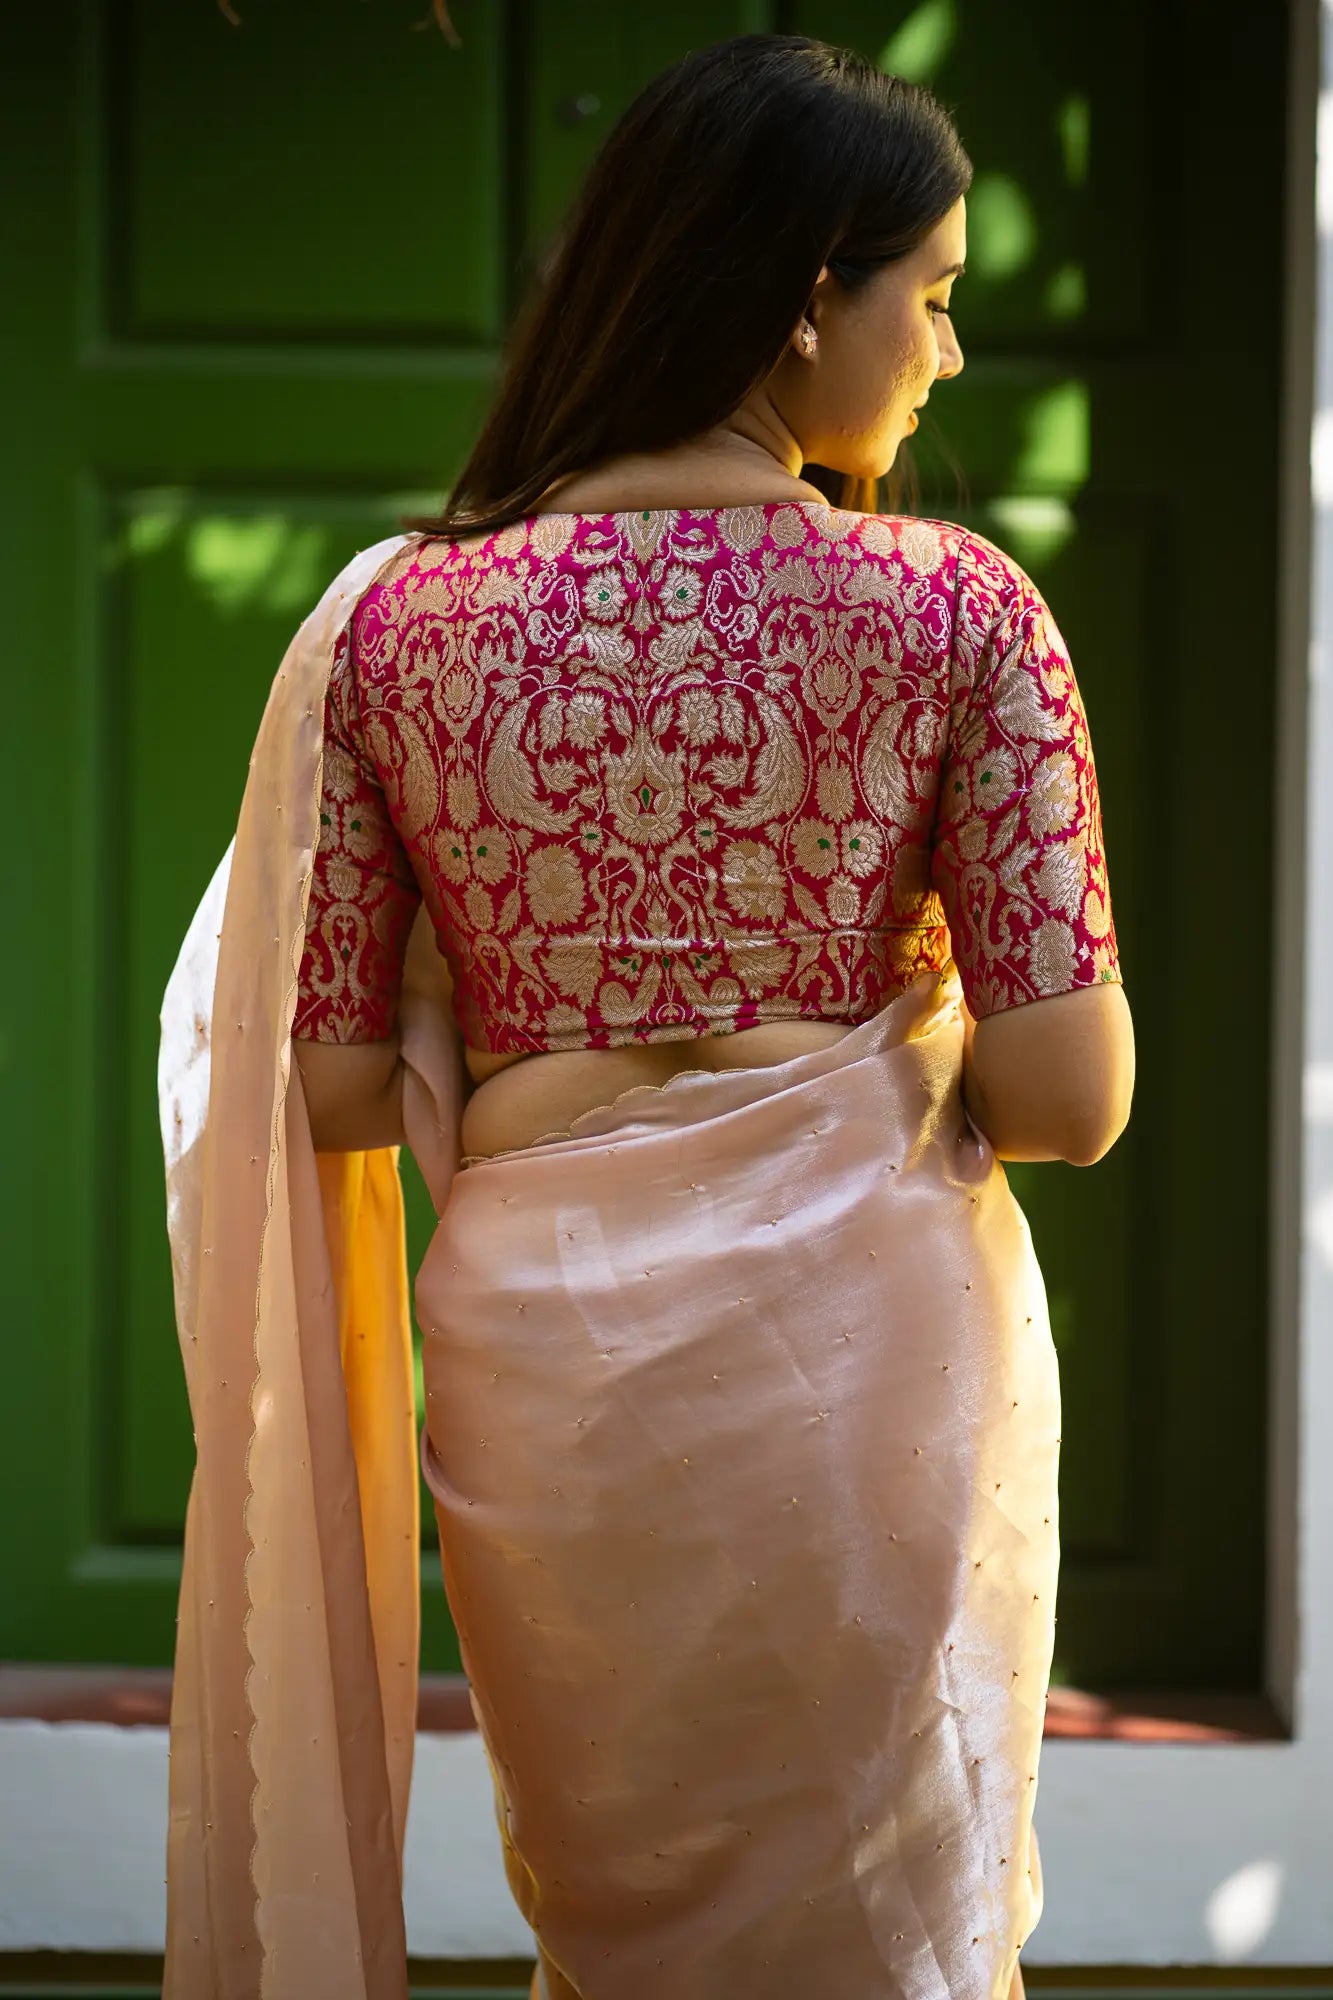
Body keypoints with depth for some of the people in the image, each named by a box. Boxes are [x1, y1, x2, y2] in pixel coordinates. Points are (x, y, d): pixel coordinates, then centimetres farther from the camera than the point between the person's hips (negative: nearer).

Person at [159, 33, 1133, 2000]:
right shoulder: (960, 611, -7)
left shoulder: (403, 618, -1)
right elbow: (1068, 1096, -9)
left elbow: (332, 1090, -1)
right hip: (867, 1326, -2)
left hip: (540, 1346, 2)